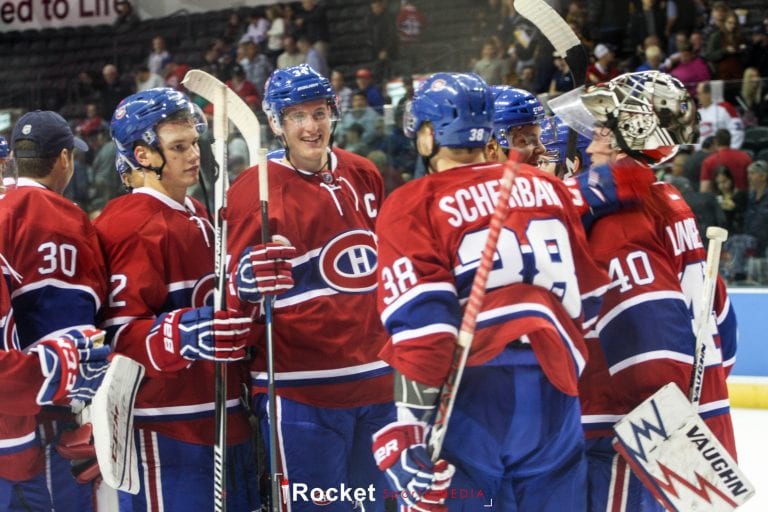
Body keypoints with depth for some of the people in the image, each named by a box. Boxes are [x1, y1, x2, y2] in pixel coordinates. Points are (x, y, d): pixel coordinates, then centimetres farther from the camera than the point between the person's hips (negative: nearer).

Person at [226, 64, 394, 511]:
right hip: (303, 394, -6)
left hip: (379, 382, 6)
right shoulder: (255, 190, -11)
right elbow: (235, 300, -12)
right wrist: (250, 284, -33)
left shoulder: (364, 176, 7)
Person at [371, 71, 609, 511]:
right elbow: (589, 295, 18)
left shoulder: (414, 206, -2)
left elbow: (420, 324, -12)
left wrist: (408, 427, -13)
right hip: (554, 388, 5)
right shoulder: (549, 189, 14)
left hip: (471, 395, -5)